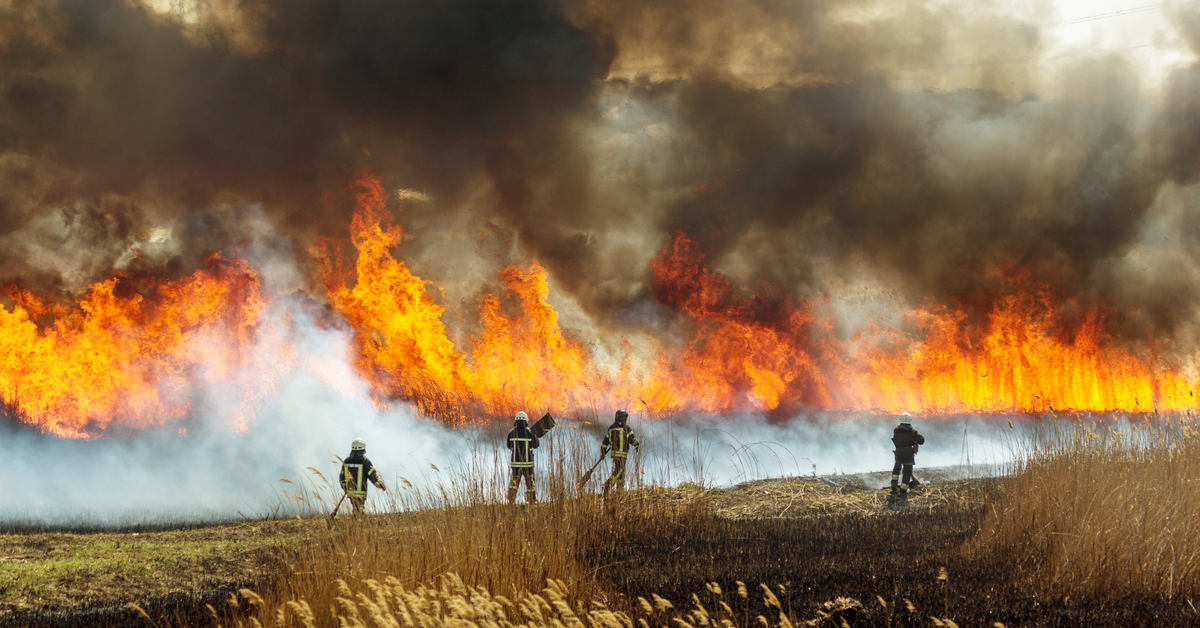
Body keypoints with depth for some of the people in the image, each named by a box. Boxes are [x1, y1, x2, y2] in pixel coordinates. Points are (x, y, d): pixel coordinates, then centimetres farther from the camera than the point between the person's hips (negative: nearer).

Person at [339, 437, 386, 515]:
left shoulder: (346, 461, 5)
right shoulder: (365, 461, -10)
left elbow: (342, 477, 11)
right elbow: (373, 476, -9)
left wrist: (345, 488, 26)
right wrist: (381, 485, 5)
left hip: (350, 491, 5)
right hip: (361, 492, -5)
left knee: (356, 509, 19)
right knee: (359, 511, -5)